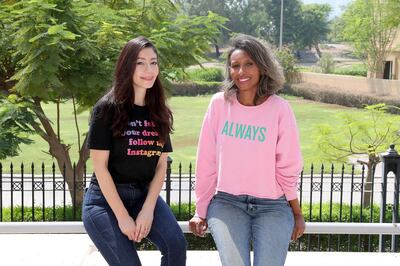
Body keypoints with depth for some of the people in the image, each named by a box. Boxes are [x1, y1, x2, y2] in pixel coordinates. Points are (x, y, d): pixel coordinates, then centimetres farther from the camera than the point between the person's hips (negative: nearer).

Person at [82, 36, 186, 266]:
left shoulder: (159, 113, 7)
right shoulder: (108, 108, -7)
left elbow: (161, 165, 4)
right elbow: (100, 166, -11)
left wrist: (148, 210, -9)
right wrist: (122, 216, -14)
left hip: (145, 194, 4)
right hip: (106, 199, -4)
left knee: (176, 245, -19)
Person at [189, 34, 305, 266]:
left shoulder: (279, 108, -5)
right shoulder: (220, 103, -1)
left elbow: (288, 167, 0)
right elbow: (206, 162, 3)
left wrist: (297, 213, 7)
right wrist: (201, 211, 8)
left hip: (273, 206, 0)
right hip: (227, 203, 0)